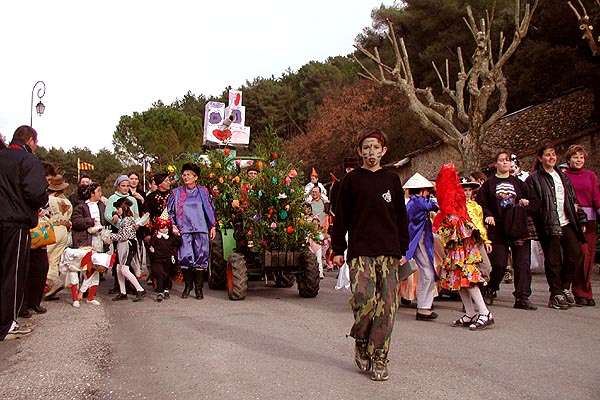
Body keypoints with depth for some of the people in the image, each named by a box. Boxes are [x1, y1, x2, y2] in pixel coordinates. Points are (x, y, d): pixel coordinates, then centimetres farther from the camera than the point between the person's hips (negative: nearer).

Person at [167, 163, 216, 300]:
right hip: (183, 230, 0)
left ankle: (198, 287, 9)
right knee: (185, 257, -7)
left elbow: (210, 209, 13)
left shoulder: (203, 191, 9)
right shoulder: (176, 193, 8)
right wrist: (173, 225, -1)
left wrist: (213, 226, 11)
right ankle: (188, 285, 10)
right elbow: (169, 211, 10)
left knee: (200, 257, -2)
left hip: (201, 229, 0)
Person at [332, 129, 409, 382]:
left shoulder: (392, 180, 11)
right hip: (360, 252, -2)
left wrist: (403, 250, 9)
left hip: (389, 252, 2)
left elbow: (401, 217, 13)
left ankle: (378, 360, 11)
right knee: (364, 298, -15)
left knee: (387, 306, -1)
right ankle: (361, 344, 13)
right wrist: (338, 249, 2)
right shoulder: (351, 180, 6)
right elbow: (341, 217, 6)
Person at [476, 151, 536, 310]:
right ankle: (490, 291, 21)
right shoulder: (489, 184, 6)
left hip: (519, 229, 3)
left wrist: (526, 202, -2)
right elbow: (480, 203, 1)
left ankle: (522, 298, 5)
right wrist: (488, 215, -15)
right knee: (499, 264, -4)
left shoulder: (518, 183, 14)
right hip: (498, 230, -3)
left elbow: (531, 200, 19)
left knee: (523, 264, -2)